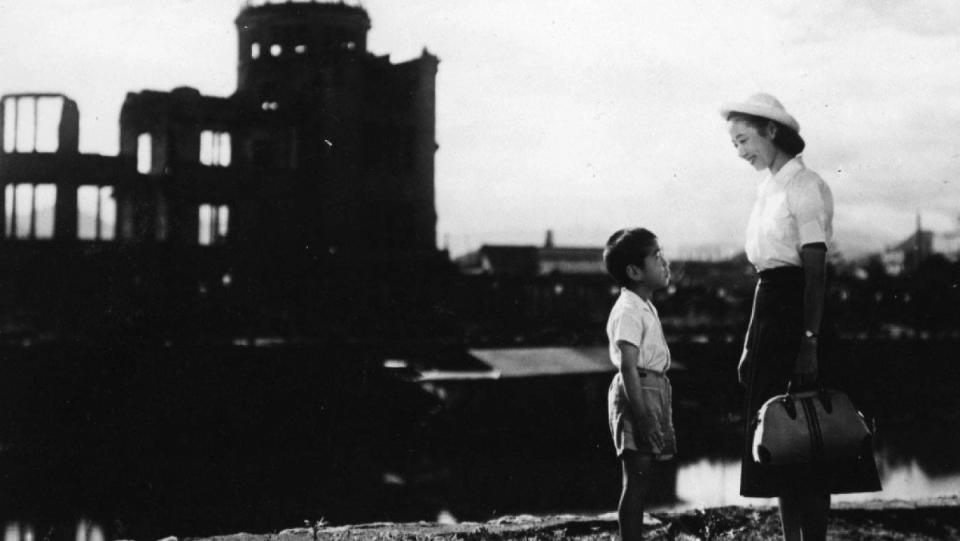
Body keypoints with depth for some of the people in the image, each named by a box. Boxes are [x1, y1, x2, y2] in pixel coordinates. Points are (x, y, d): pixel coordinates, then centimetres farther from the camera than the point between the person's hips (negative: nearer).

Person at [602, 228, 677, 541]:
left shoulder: (645, 307, 16)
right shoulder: (628, 311, -16)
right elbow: (627, 366, -22)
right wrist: (643, 417, -25)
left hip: (653, 390, 10)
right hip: (636, 391, -10)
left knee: (640, 482, 13)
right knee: (636, 482, -7)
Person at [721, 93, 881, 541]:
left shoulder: (805, 186, -9)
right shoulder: (768, 188, 15)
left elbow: (815, 270, -15)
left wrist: (809, 341, -21)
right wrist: (750, 344, 14)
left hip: (799, 308, -8)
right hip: (769, 311, 8)